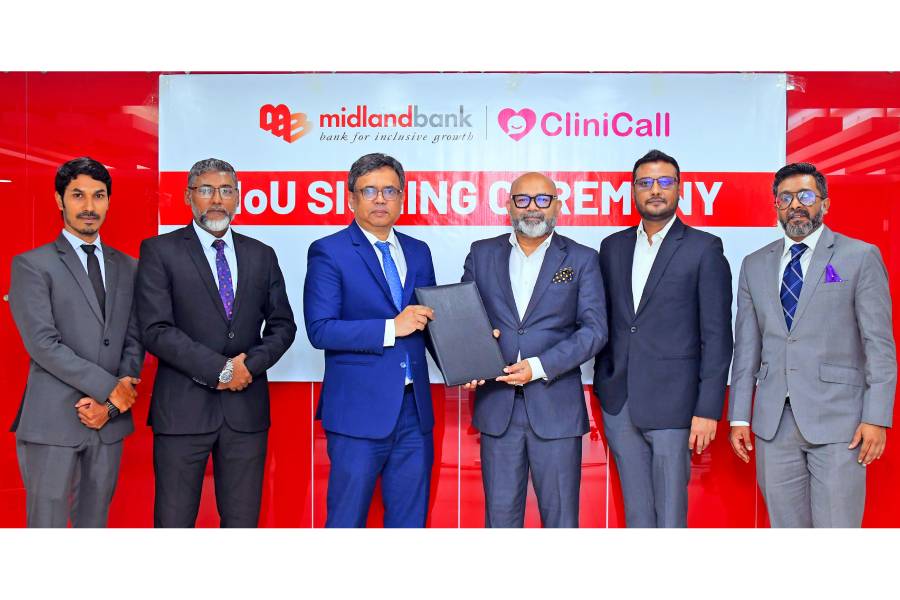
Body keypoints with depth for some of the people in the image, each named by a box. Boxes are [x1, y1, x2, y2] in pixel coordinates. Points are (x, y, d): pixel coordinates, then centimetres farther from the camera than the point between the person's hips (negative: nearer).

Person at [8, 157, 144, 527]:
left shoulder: (128, 268, 12)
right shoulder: (32, 264, -2)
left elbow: (134, 341, 7)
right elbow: (42, 343, -11)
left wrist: (109, 404, -6)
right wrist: (109, 388, -13)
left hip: (108, 422, 4)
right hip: (53, 423, -4)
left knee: (95, 522, 13)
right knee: (46, 523, 0)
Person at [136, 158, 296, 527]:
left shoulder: (261, 255, 12)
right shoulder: (159, 251, 0)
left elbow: (282, 325, 11)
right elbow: (156, 330, -9)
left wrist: (250, 364, -7)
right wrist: (221, 369, -14)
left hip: (246, 409, 3)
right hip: (183, 408, -3)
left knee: (242, 520, 11)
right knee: (174, 521, 5)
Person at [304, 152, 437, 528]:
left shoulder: (418, 252, 13)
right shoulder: (328, 253, -5)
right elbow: (320, 329, -14)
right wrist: (390, 328, -19)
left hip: (414, 409, 5)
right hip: (359, 410, -5)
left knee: (410, 520, 14)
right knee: (346, 520, 6)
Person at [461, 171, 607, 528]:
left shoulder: (581, 259, 4)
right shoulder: (482, 254, 10)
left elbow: (594, 329, -3)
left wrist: (539, 367, -14)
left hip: (556, 407, -1)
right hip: (497, 403, 2)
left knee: (560, 515, 6)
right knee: (500, 513, 8)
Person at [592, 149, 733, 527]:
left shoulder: (704, 249, -3)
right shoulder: (613, 247, 11)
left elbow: (717, 336, -5)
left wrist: (708, 409, -10)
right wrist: (601, 391, 11)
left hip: (672, 405, -4)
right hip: (619, 406, 4)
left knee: (670, 515, 2)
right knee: (636, 514, 13)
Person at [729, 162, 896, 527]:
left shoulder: (860, 257, 2)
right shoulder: (755, 265, 13)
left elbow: (879, 344, -2)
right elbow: (746, 346, 11)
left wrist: (876, 418, -9)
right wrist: (739, 416, 7)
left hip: (837, 419, -3)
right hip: (774, 421, 4)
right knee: (785, 526, 10)